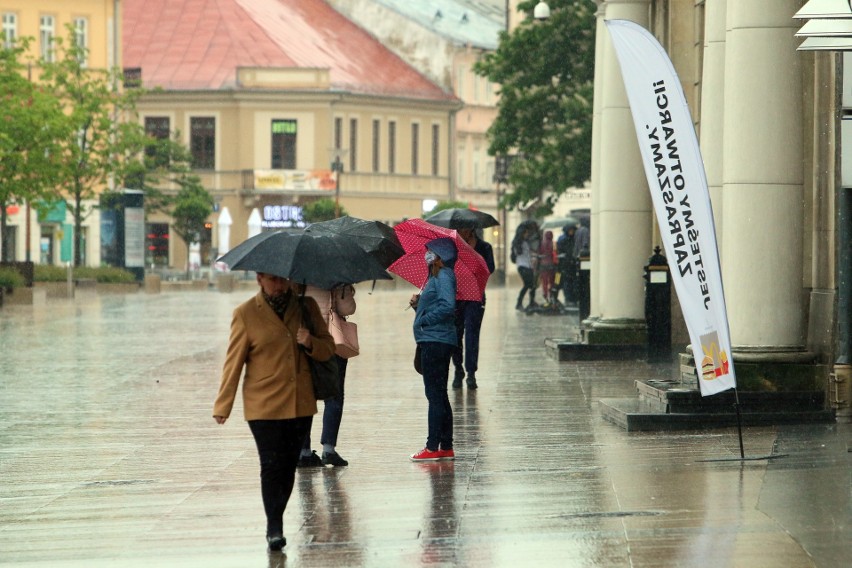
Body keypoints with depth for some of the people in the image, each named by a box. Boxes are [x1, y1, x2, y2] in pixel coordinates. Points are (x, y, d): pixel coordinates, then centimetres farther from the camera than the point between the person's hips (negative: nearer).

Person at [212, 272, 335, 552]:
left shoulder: (306, 307, 6)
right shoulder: (246, 314, -3)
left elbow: (329, 348, 10)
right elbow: (234, 361, -1)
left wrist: (311, 343, -13)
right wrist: (223, 405, -2)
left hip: (301, 403, 4)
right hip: (264, 406, -3)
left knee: (289, 466, 8)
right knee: (272, 466, -10)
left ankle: (276, 523, 20)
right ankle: (274, 528, -5)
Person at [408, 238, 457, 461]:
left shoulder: (444, 277, -11)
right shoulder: (434, 277, 20)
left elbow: (447, 306, -24)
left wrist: (425, 320, -15)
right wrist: (417, 304, 4)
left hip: (436, 342, -11)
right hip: (432, 341, 11)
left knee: (435, 395, -9)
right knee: (439, 395, 13)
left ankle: (433, 447, -8)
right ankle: (446, 447, 17)